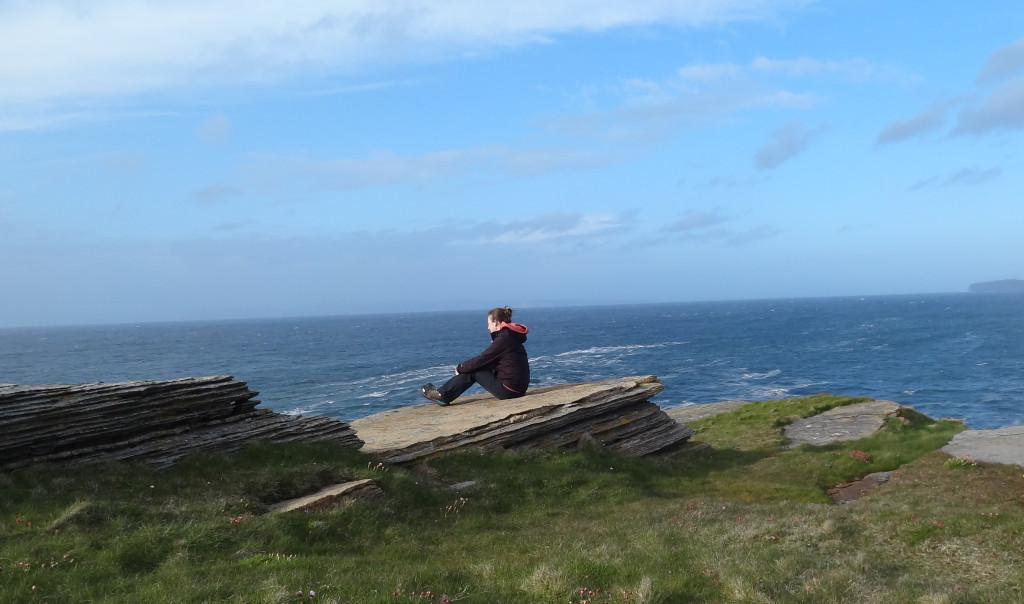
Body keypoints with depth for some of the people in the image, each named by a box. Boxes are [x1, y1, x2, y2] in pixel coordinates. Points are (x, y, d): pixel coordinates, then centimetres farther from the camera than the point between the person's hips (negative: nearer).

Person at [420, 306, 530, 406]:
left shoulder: (503, 339, -16)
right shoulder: (510, 336, 13)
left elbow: (480, 360, -12)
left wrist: (460, 368, 3)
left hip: (508, 391, -9)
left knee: (472, 371, 1)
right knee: (470, 368, 13)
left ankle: (443, 395, 10)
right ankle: (443, 391, 18)